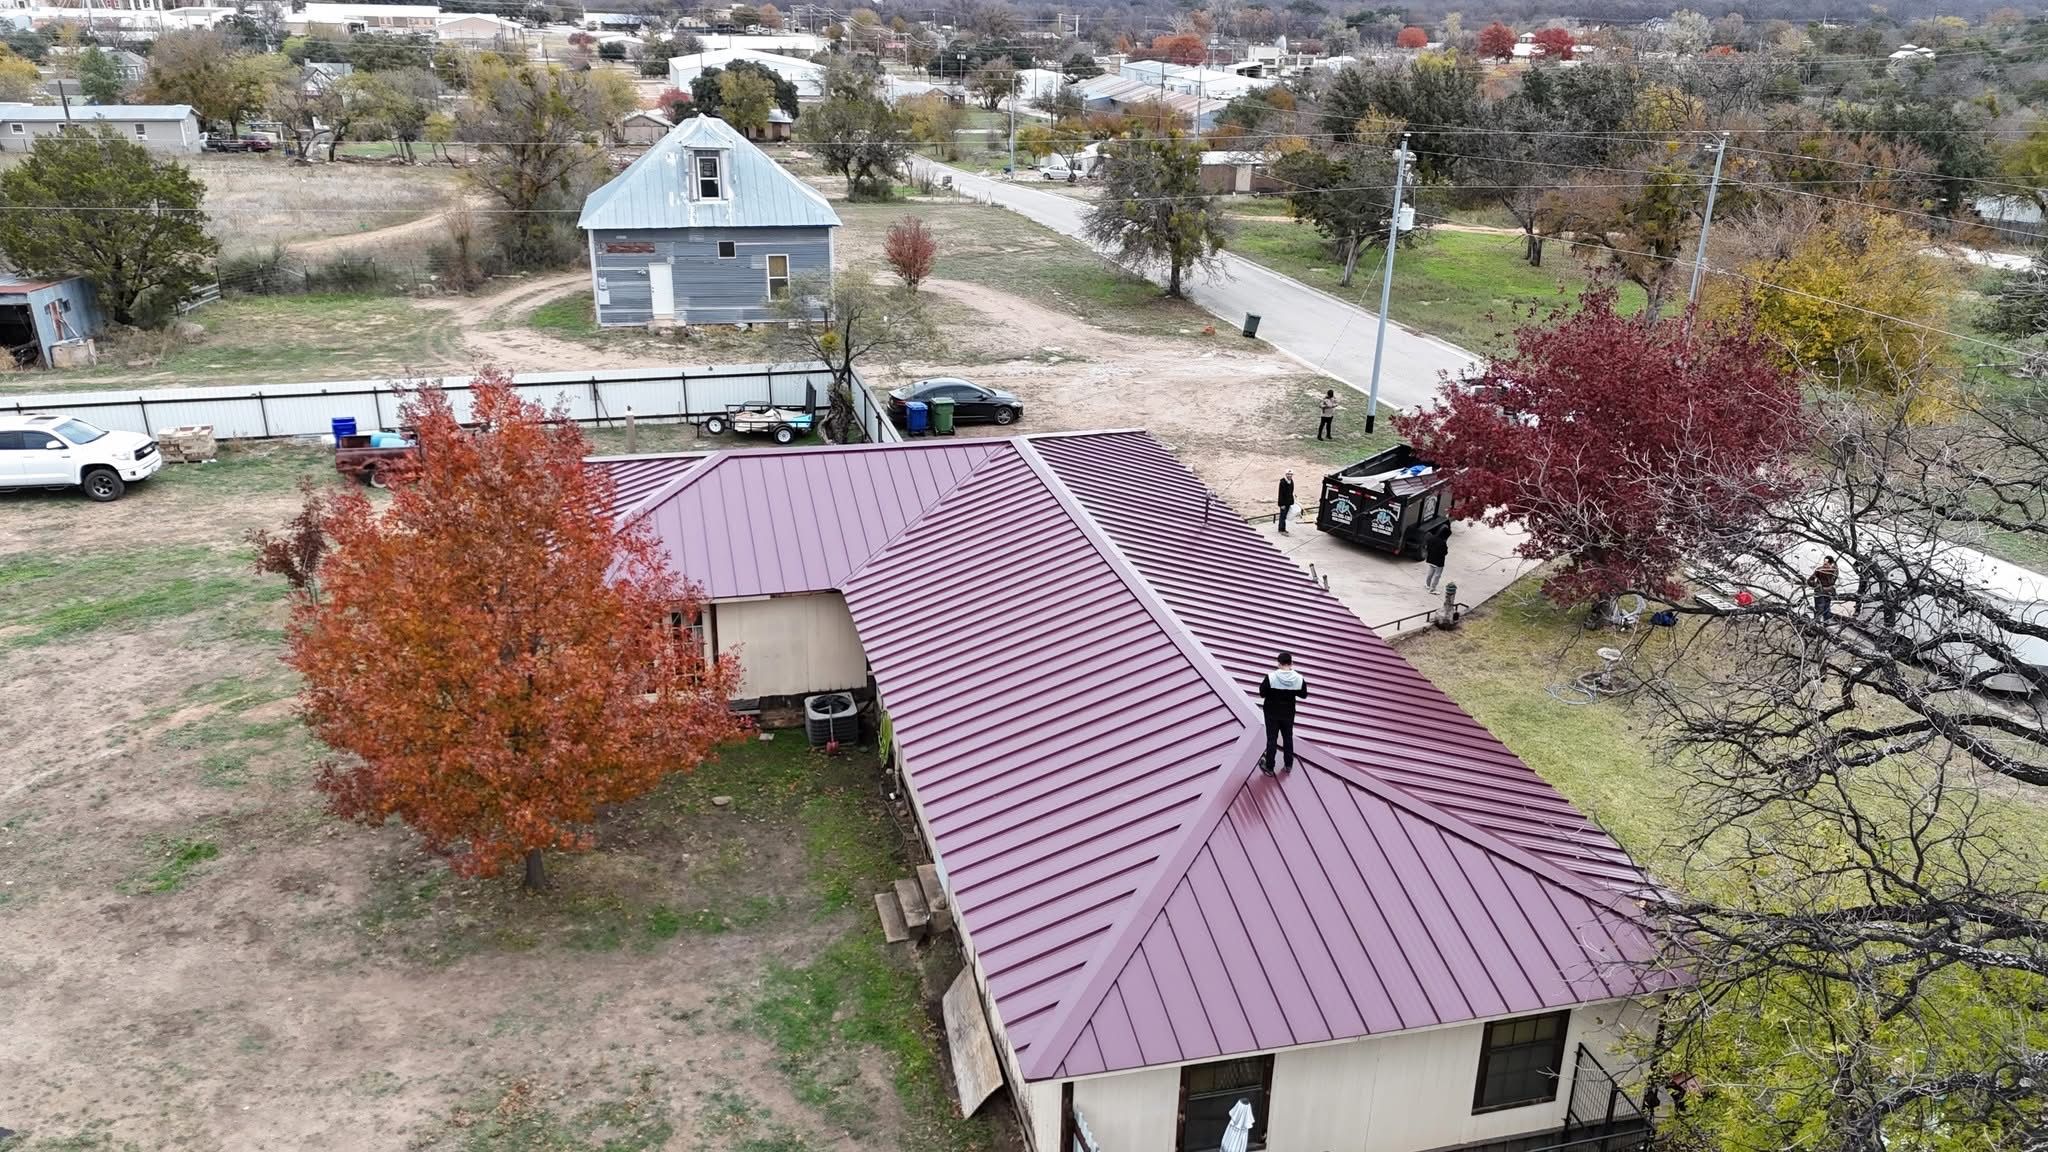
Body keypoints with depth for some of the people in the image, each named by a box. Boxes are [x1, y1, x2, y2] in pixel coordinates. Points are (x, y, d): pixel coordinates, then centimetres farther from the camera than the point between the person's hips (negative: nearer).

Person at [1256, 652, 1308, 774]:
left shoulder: (1270, 677, -23)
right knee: (1288, 738, 20)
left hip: (1272, 713, -2)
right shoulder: (1299, 678, -13)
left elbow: (1262, 694, -15)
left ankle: (1269, 767, 20)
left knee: (1272, 740, 9)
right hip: (1288, 714, 2)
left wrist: (1262, 683, 2)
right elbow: (1304, 695, 0)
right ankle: (1289, 765, 32)